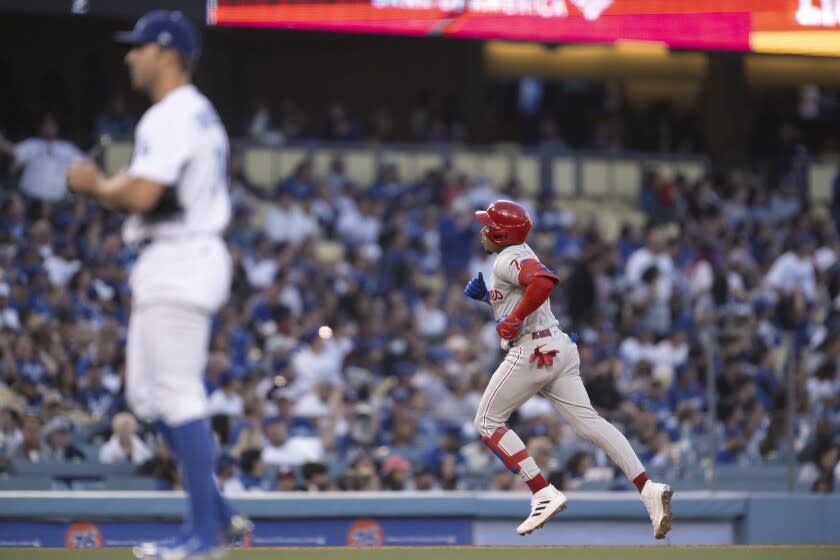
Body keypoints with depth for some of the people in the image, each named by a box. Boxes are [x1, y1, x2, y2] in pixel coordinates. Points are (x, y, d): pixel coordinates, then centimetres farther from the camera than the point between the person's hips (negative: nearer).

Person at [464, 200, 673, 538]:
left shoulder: (508, 259, -11)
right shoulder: (520, 256, 21)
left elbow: (544, 280, -31)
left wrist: (513, 319, -23)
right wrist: (487, 295, 20)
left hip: (532, 351, -10)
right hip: (560, 348, 10)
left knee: (487, 423, 2)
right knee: (587, 421, -1)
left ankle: (543, 494, -8)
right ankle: (647, 488, -16)